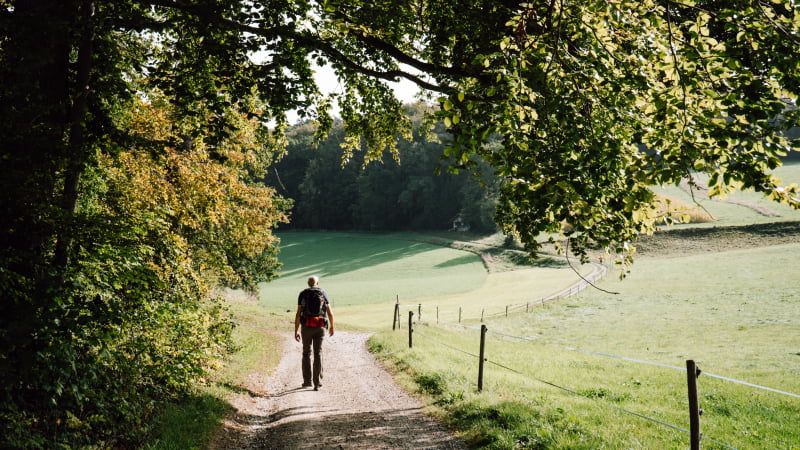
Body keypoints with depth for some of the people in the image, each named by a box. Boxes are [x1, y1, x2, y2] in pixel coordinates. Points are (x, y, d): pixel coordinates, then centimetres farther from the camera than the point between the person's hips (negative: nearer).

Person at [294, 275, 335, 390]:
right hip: (320, 327, 0)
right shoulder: (323, 293, 5)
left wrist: (296, 331, -1)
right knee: (318, 354, 4)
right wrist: (331, 327, 18)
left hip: (306, 326, 0)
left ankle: (307, 381, 14)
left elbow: (298, 313, -4)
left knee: (306, 353, 14)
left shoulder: (303, 294, 3)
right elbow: (330, 313, 4)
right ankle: (317, 383, -1)